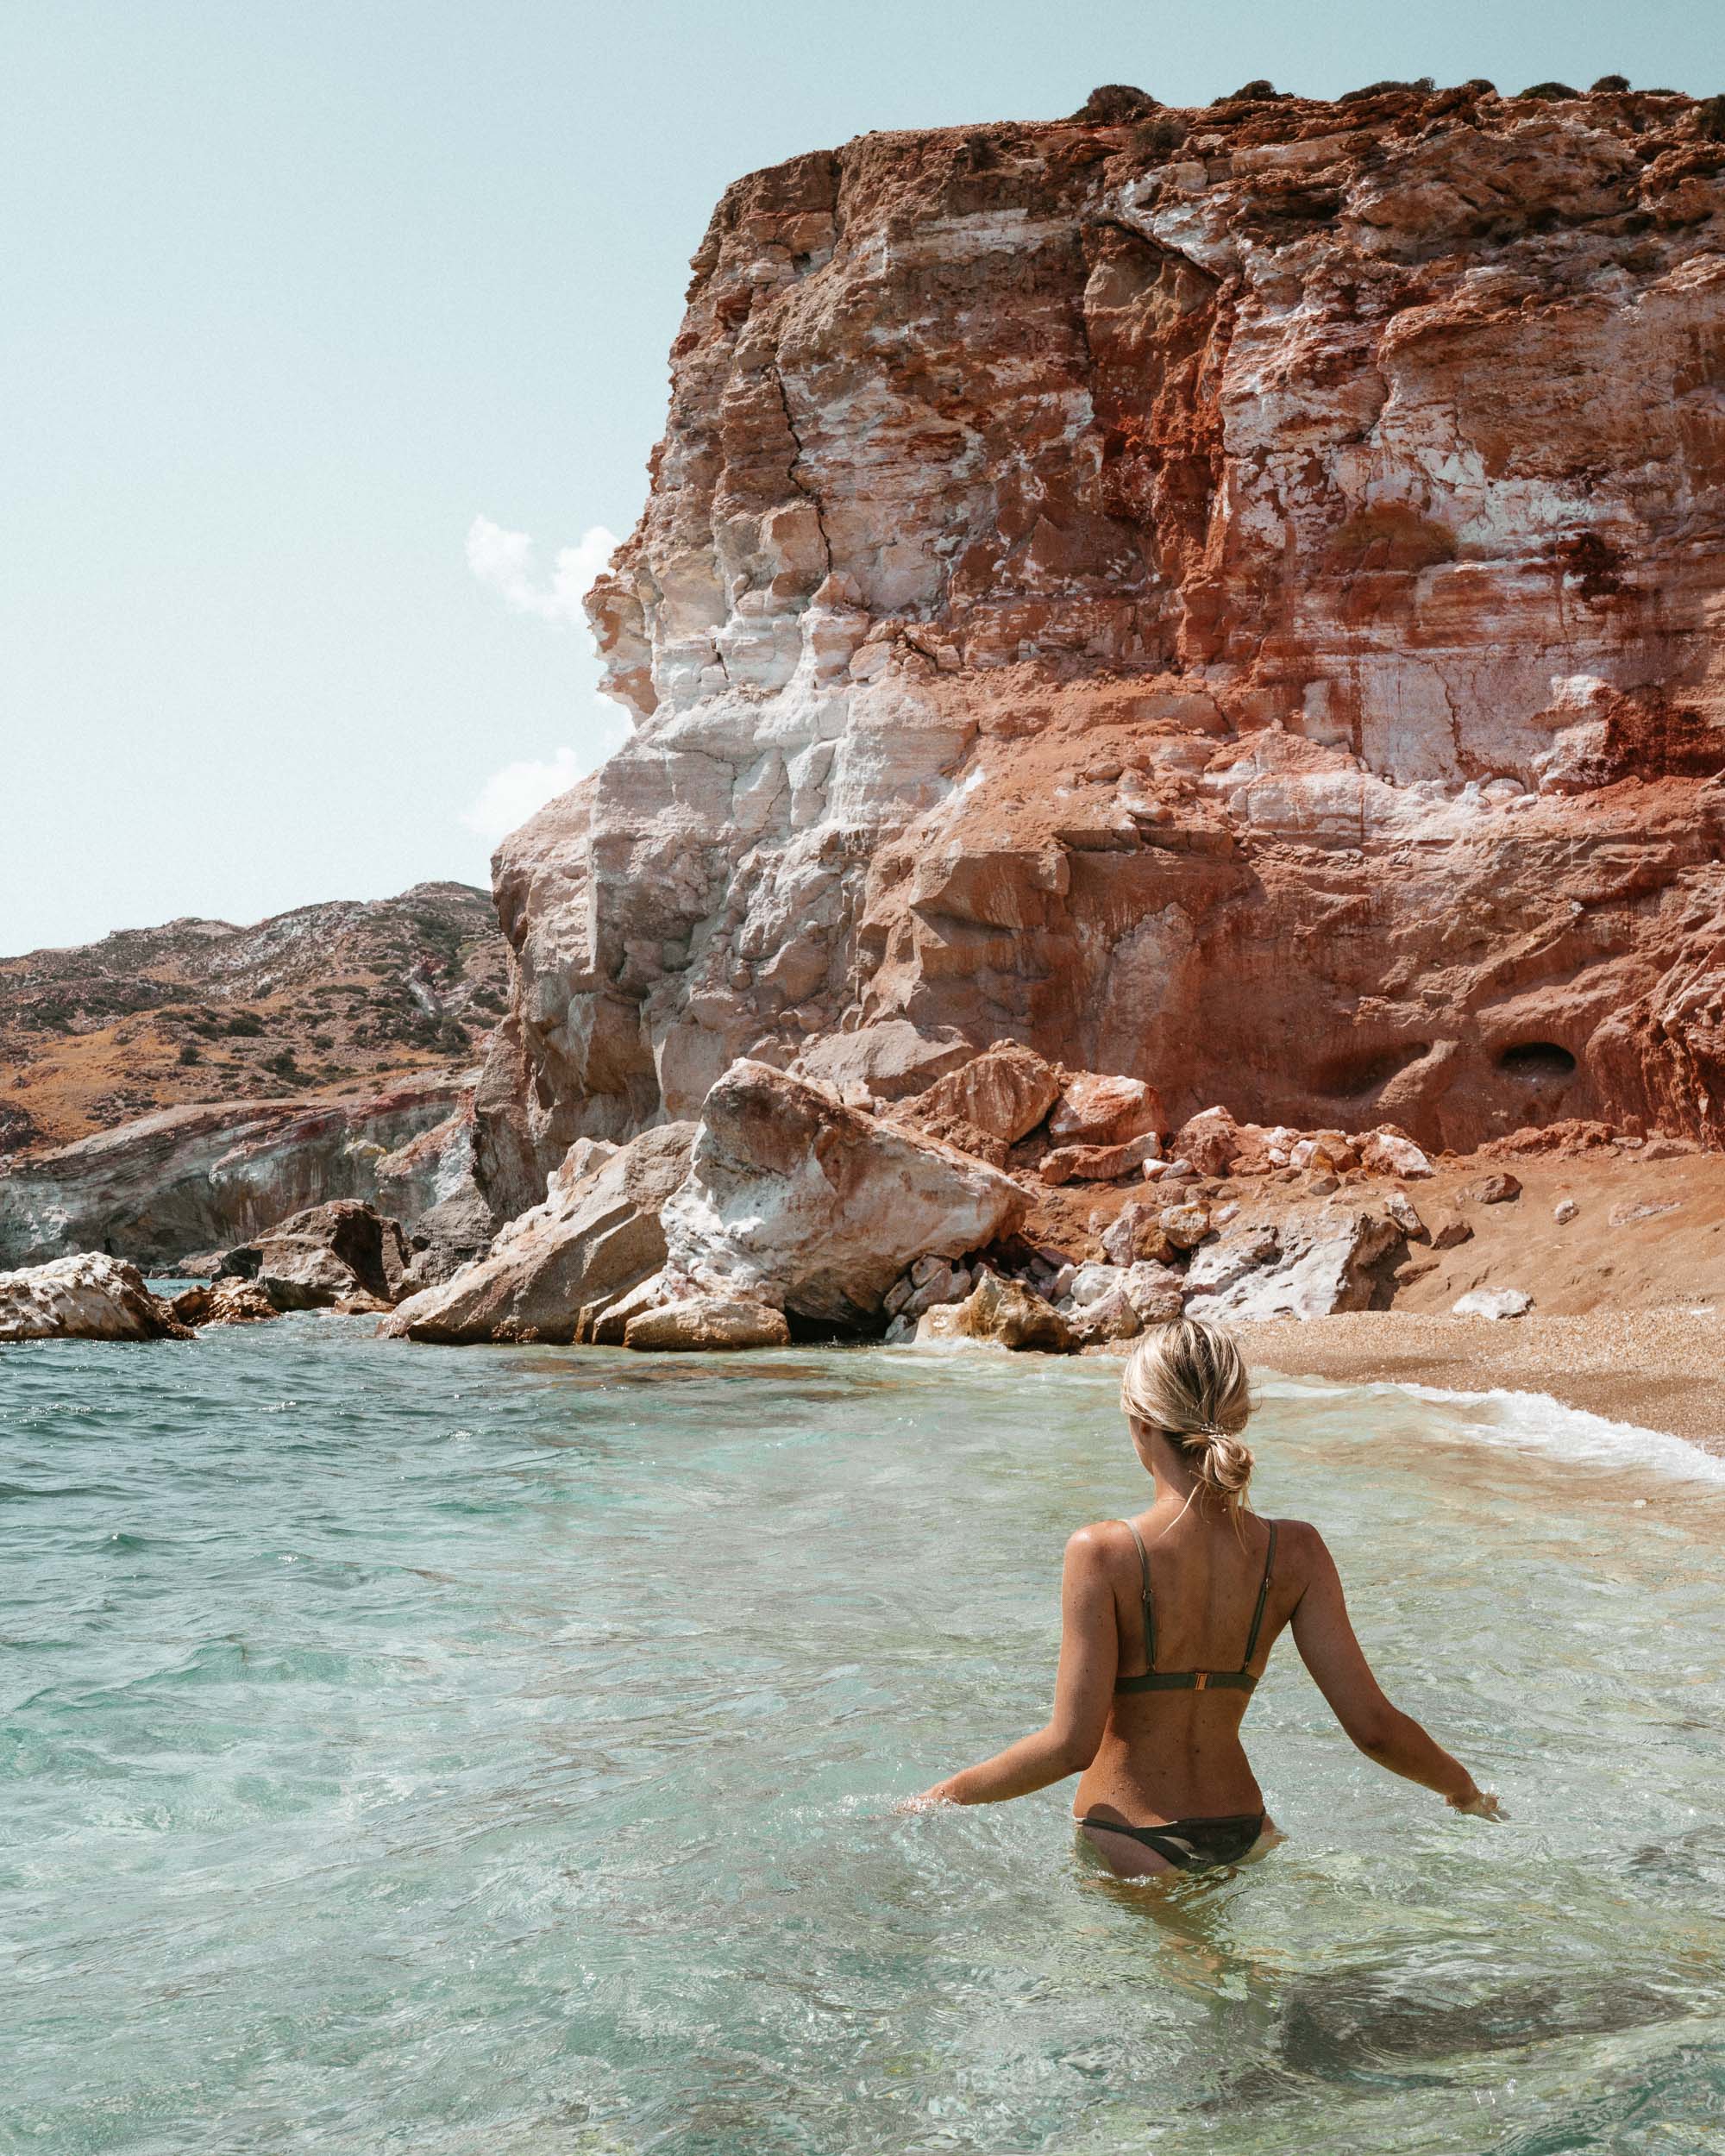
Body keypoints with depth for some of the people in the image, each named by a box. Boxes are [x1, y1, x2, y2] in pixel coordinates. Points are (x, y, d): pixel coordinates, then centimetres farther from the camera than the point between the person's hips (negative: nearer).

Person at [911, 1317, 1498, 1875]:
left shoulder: (1103, 1554, -18)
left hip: (1129, 1848, -5)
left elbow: (1071, 1745, -19)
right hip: (1243, 1836, 5)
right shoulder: (1294, 1553, -7)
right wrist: (1465, 1788, 13)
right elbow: (1374, 1726, -7)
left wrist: (940, 1797, -5)